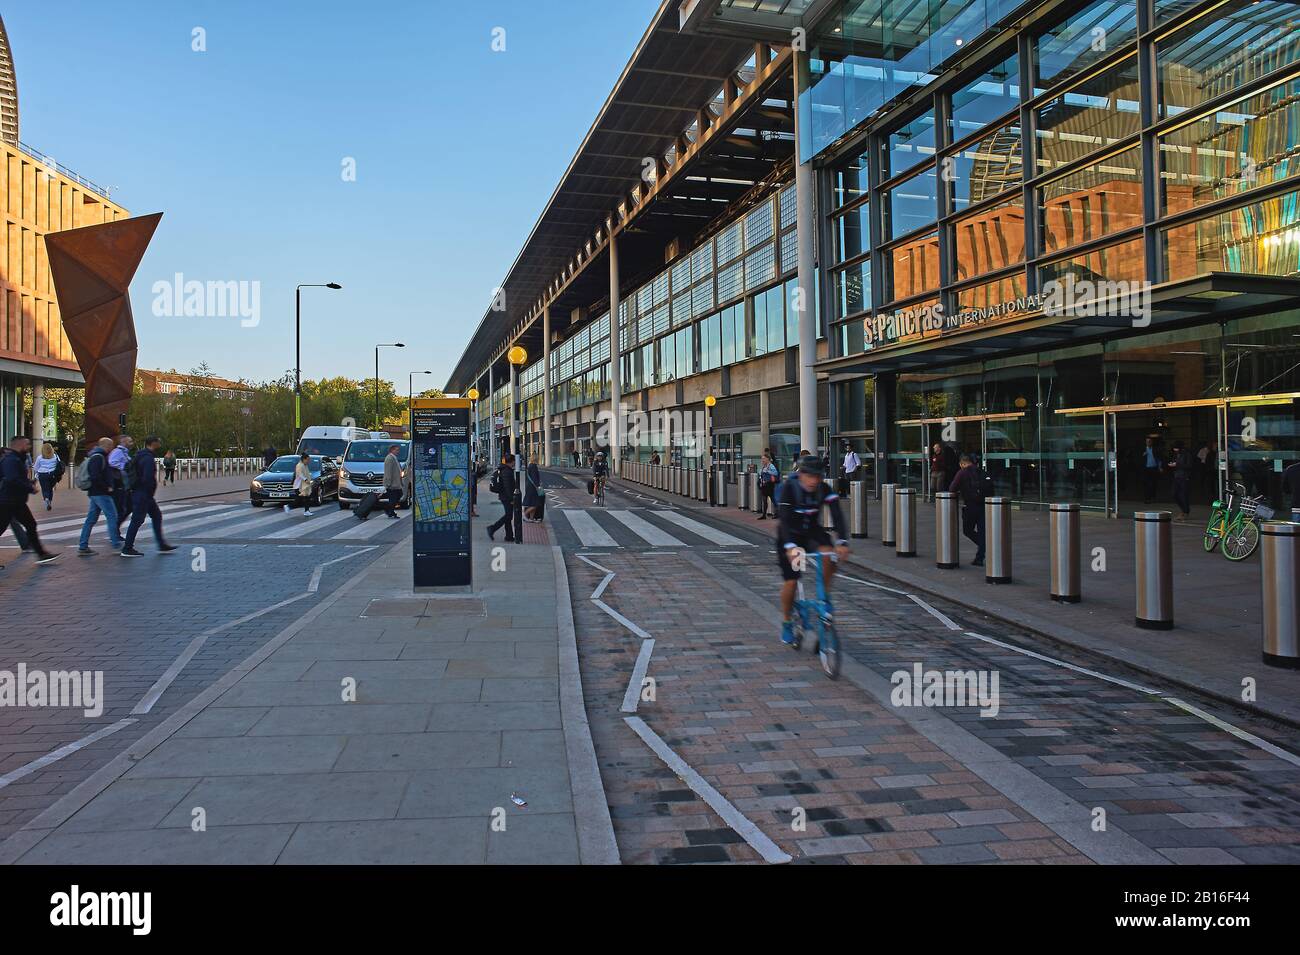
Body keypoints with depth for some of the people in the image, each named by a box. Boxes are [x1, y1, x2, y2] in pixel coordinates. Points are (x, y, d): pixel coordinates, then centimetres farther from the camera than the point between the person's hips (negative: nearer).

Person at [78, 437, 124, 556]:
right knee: (112, 516, -4)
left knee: (91, 519, 10)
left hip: (94, 493, 10)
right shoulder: (98, 457, -13)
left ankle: (82, 547, 11)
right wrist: (107, 487, -16)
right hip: (101, 493, -10)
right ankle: (115, 543, 0)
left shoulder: (95, 457, 20)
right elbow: (95, 476, -22)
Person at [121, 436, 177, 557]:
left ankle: (162, 545, 18)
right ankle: (127, 549, 1)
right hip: (143, 494, -11)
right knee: (137, 520, -5)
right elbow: (148, 478, -26)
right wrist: (150, 492, -11)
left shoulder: (141, 455, 15)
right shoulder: (148, 458, -18)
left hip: (137, 492, 11)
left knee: (157, 516, 14)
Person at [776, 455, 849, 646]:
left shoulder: (824, 489, -18)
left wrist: (842, 542, -40)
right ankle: (787, 622, 15)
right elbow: (784, 519, -36)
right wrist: (790, 547, -49)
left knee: (829, 555, -29)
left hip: (812, 530, 3)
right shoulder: (788, 488, -27)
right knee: (790, 581, -7)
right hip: (789, 534, -2)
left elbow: (837, 515, -26)